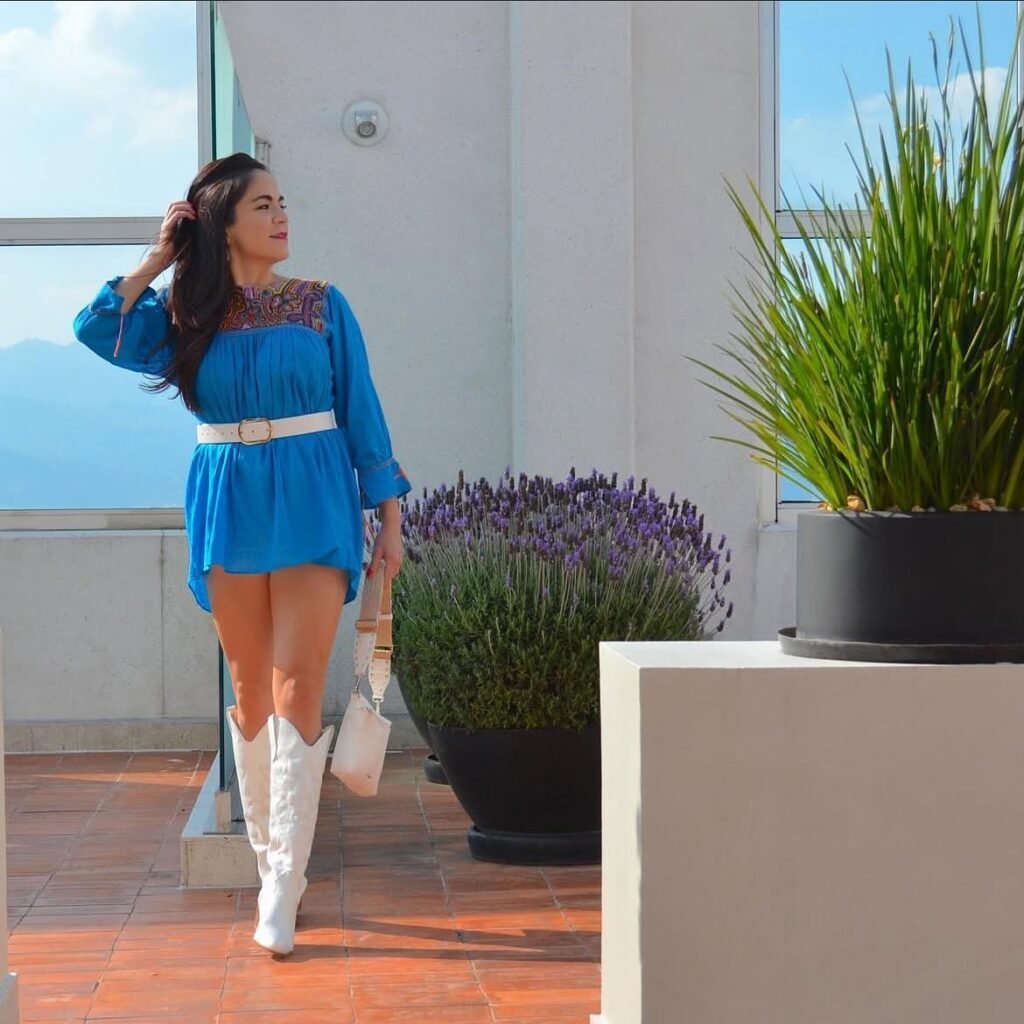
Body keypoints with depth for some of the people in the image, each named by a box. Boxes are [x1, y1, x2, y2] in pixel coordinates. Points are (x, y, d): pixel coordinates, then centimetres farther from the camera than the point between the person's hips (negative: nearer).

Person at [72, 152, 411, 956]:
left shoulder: (323, 305, 5)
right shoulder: (187, 313, 6)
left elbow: (362, 412, 6)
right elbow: (99, 330, -10)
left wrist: (389, 516, 3)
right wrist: (159, 260, -1)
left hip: (313, 503, -2)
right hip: (228, 504, 2)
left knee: (297, 689, -10)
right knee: (252, 693, 8)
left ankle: (285, 887, -12)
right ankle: (270, 862, 21)